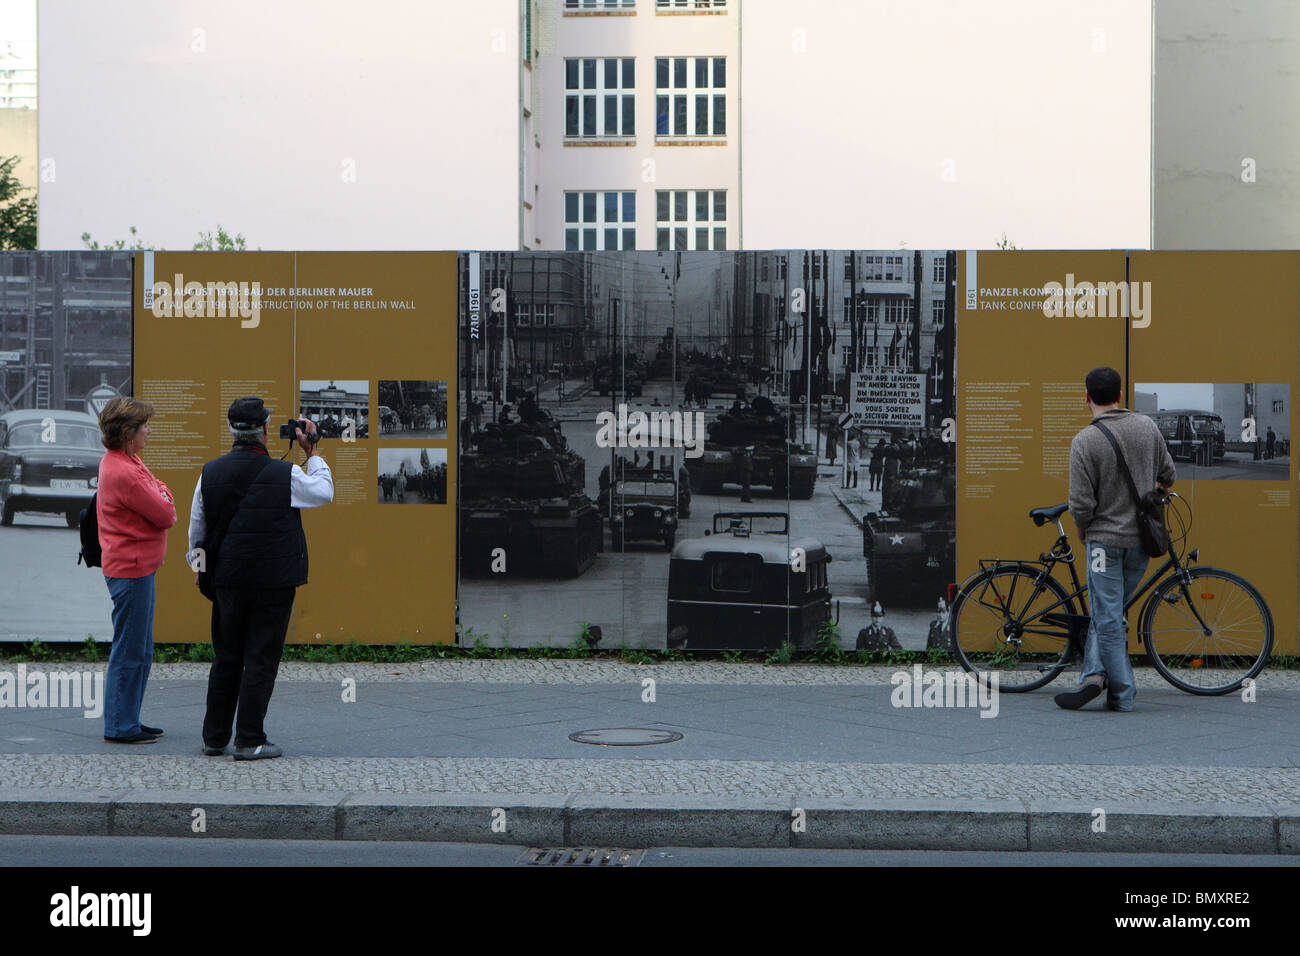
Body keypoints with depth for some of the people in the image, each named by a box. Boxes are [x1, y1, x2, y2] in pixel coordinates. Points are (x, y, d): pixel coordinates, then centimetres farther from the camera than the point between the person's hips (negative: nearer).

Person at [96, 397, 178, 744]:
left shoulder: (121, 462, 12)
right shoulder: (124, 473, -21)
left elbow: (161, 509, 16)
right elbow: (166, 515, -16)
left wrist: (160, 499, -4)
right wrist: (164, 495, 1)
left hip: (135, 567, 11)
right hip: (132, 568, -11)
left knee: (140, 650, 16)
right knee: (130, 651, -3)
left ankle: (127, 721, 23)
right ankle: (119, 727, 4)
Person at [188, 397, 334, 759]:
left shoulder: (210, 472, 1)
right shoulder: (285, 474, -11)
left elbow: (196, 528, 11)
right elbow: (324, 492, 8)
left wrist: (198, 565, 26)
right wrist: (313, 453, 18)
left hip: (227, 580, 4)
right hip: (273, 581, -4)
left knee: (226, 659, 14)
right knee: (261, 660, 1)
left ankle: (214, 738, 19)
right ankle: (249, 741, 1)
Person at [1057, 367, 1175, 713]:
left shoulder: (1085, 441, -15)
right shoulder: (1147, 426, 0)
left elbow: (1081, 503, -16)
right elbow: (1167, 475, 12)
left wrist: (1083, 532, 4)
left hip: (1105, 538, -5)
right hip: (1143, 538, 5)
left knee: (1108, 618, 2)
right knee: (1108, 613, 16)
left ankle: (1123, 694, 4)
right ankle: (1094, 674, 5)